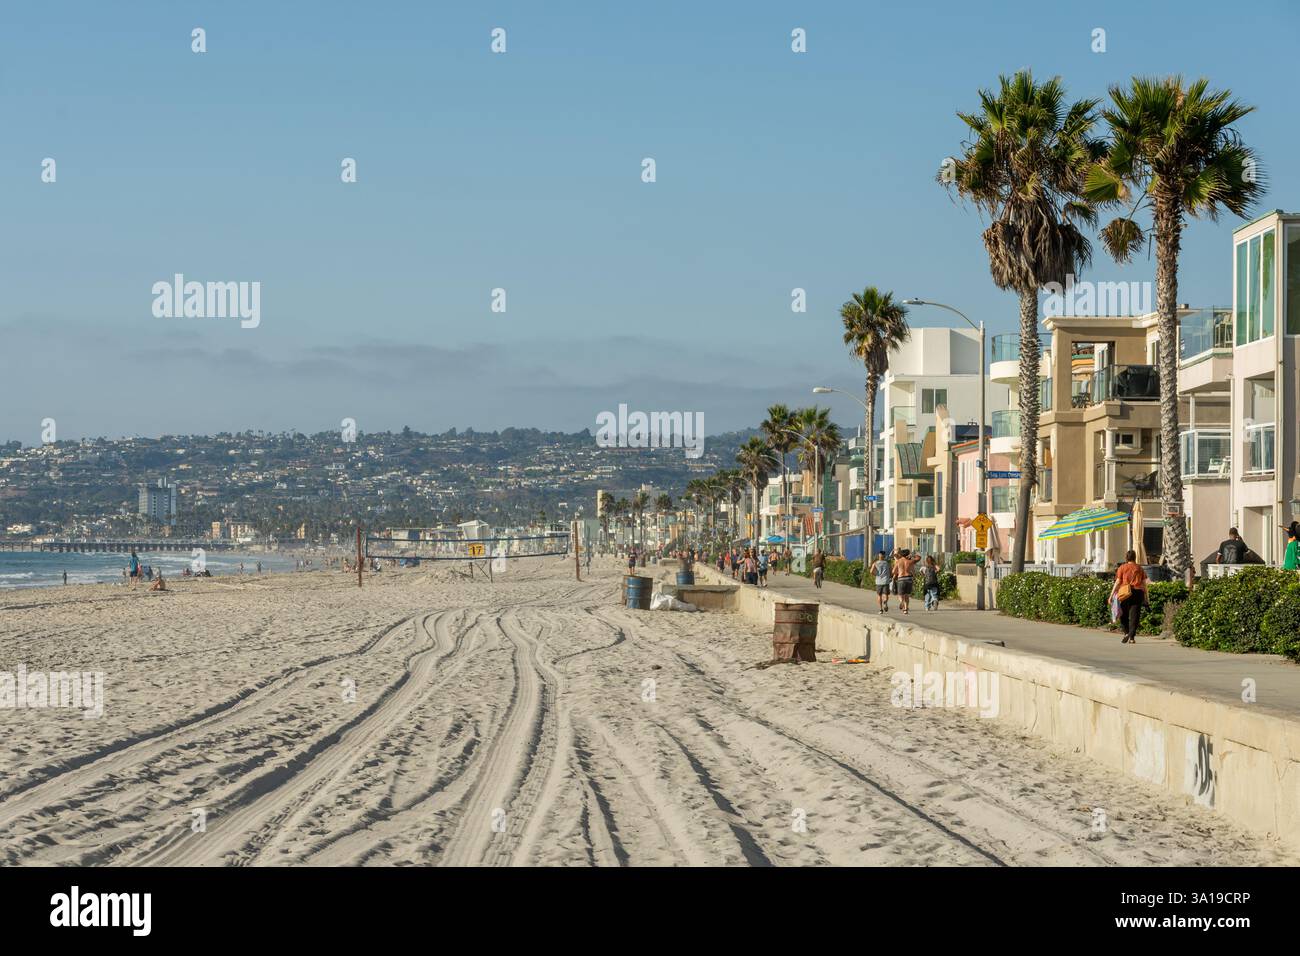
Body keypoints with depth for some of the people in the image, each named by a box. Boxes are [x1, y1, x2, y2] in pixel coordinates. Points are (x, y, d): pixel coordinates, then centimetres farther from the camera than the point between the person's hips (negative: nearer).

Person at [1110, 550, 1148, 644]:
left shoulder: (1122, 567, 6)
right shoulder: (1139, 568, 12)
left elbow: (1117, 582, 0)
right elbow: (1144, 583, 9)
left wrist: (1111, 595, 2)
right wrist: (1146, 596, 14)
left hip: (1126, 593, -1)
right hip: (1138, 591, 2)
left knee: (1123, 614, 14)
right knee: (1134, 615, 1)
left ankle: (1127, 633, 1)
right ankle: (1132, 637, -6)